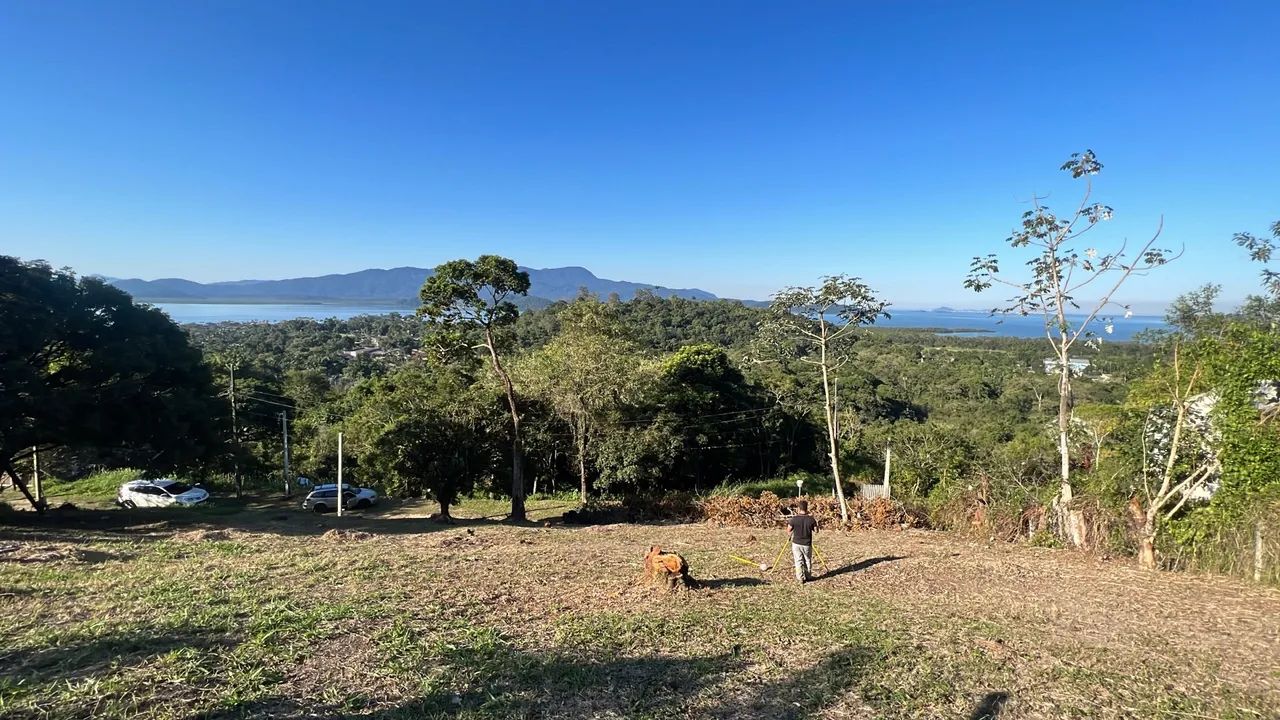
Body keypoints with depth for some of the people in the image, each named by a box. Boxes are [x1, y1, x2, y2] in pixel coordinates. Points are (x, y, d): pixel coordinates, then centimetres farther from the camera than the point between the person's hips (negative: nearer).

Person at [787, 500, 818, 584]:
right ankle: (808, 576, 27)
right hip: (807, 544, 1)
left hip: (796, 543, -1)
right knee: (808, 561, 18)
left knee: (799, 561, 8)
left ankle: (801, 578, 5)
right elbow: (816, 530, 0)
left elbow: (788, 531, -6)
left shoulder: (794, 519, -14)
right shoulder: (811, 519, -11)